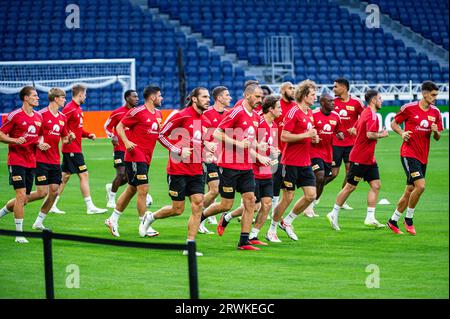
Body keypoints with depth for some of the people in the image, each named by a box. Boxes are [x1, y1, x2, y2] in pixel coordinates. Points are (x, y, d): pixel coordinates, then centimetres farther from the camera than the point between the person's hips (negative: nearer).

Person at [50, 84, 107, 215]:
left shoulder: (78, 109, 15)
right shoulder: (69, 108, -15)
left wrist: (88, 134, 9)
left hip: (75, 149, 10)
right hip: (72, 149, -10)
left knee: (65, 177, 11)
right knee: (84, 175, -6)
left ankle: (52, 205, 15)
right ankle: (90, 207, -2)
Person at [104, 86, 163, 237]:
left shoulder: (158, 114, 12)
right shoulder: (137, 112, -11)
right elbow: (120, 127, -7)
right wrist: (127, 142, -21)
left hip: (146, 158, 9)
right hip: (135, 155, -9)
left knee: (131, 189, 14)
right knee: (143, 189, -11)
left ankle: (113, 220, 25)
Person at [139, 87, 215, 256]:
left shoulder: (206, 121, 9)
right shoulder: (182, 116, -11)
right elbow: (162, 135, -9)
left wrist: (207, 155, 4)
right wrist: (179, 151, -17)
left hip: (196, 171, 6)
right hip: (178, 170, -6)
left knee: (198, 205, -7)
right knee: (177, 209, 1)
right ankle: (150, 217, 29)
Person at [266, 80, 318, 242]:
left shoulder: (309, 113, 13)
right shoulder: (293, 113, -14)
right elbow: (284, 137, -19)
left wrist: (313, 137, 5)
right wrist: (306, 135, -21)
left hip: (305, 162, 8)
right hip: (291, 162, -8)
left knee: (311, 195, 2)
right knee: (288, 197, -3)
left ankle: (287, 221, 19)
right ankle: (271, 231, 11)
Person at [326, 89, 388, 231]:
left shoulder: (365, 113, 13)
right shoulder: (372, 115, -18)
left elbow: (356, 130, 23)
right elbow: (370, 134, -29)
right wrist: (382, 135, -12)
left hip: (369, 158, 10)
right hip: (360, 159, -10)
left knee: (376, 185, 3)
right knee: (350, 186, -2)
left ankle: (370, 218, 1)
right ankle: (334, 214, 9)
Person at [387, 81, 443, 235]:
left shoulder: (435, 112, 8)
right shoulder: (409, 108, -7)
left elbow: (437, 137, 15)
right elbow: (394, 123, 5)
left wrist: (436, 132, -8)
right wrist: (402, 133, -14)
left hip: (423, 156, 6)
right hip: (409, 153, -6)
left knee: (410, 191, 9)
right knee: (420, 186, -20)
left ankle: (393, 221, 22)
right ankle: (409, 218, -2)